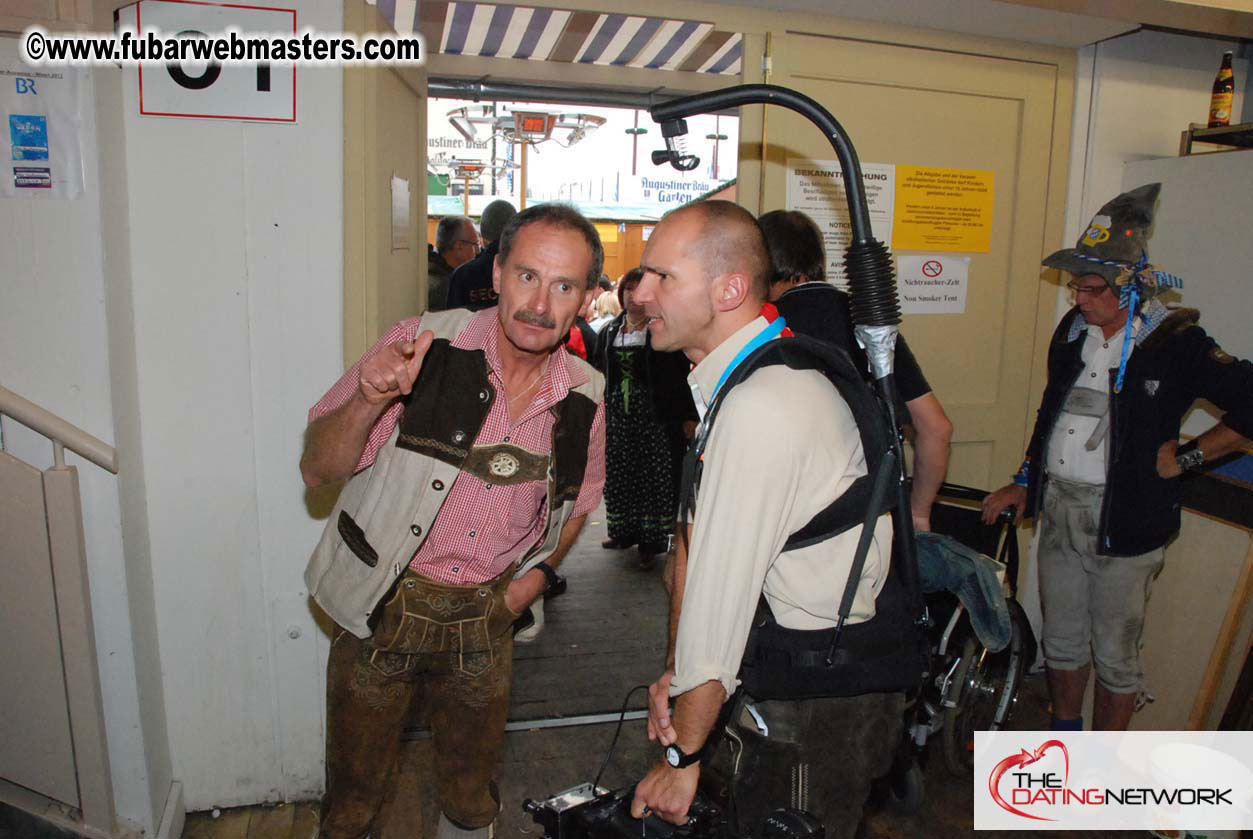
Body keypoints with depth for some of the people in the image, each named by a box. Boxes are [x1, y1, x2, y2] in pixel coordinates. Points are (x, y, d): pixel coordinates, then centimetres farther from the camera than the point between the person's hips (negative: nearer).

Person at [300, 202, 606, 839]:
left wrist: (539, 572, 1)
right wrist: (370, 400, -32)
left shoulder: (585, 398, -5)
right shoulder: (422, 345, -16)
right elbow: (317, 469, -14)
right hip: (384, 608, -2)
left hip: (486, 619, 3)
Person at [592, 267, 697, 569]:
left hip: (655, 416, -5)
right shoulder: (609, 332, 12)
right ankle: (624, 532, 24)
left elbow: (682, 375, -8)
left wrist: (688, 416, -12)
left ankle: (650, 542, 10)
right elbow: (598, 372, 16)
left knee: (654, 477, 0)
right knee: (618, 474, 9)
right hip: (617, 415, 5)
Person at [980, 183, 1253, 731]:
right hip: (1058, 508, 6)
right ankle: (1064, 736, 40)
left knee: (1114, 654, 9)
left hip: (1124, 523, -5)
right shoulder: (1073, 330, 6)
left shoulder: (1175, 343, -13)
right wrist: (1023, 483, 17)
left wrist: (1183, 458, -11)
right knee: (1062, 639, 19)